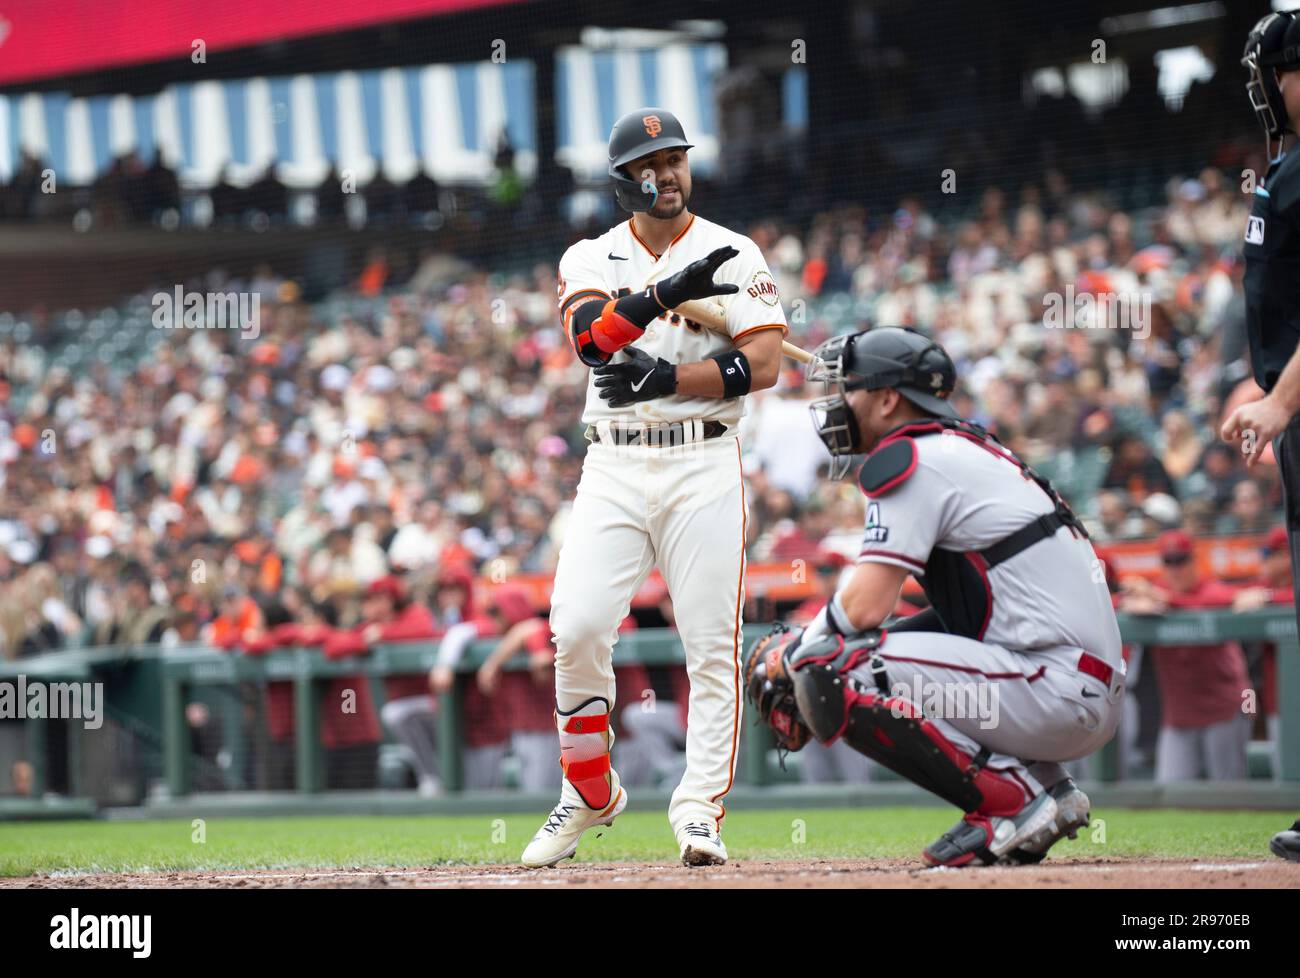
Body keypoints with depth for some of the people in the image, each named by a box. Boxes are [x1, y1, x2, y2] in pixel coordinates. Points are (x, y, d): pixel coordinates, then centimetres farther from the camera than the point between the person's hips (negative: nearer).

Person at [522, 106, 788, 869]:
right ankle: (590, 795, 7)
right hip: (614, 468, 1)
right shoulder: (590, 259, 10)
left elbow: (763, 363, -6)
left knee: (712, 642, -8)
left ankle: (701, 809, -4)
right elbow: (591, 336, -12)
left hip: (704, 467, -1)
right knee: (577, 630, -10)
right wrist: (669, 292, -27)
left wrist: (668, 378, -17)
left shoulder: (734, 256, 5)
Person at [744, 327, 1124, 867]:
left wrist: (788, 656, 3)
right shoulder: (969, 448, 22)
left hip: (1061, 693, -10)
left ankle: (1014, 801, -11)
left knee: (831, 673, -17)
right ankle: (1045, 784, 13)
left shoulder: (912, 459, -8)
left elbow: (866, 606, -16)